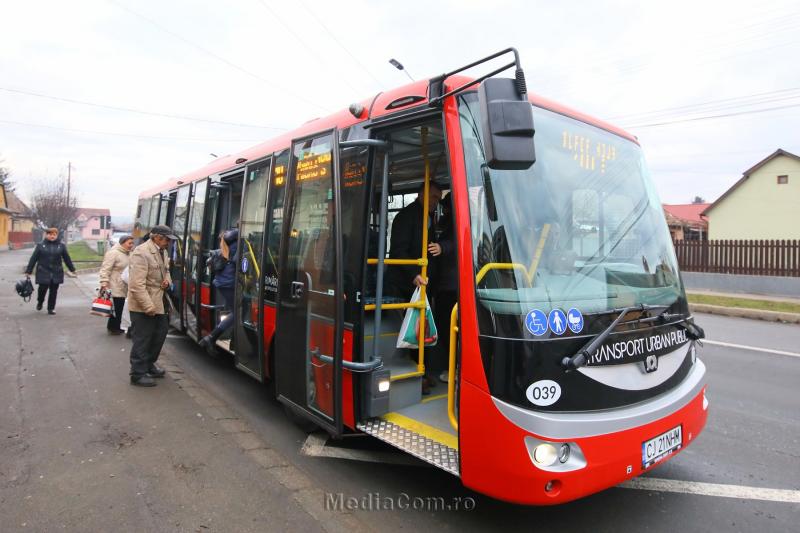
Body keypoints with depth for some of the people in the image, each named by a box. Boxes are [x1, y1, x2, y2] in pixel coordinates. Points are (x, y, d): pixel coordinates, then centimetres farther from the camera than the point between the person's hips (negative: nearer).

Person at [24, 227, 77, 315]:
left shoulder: (61, 245, 4)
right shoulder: (40, 245, 1)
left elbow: (67, 258, 11)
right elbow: (33, 258, 2)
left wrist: (72, 269, 15)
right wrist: (28, 271, 2)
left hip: (56, 273, 1)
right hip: (43, 272, -1)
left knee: (53, 291, 4)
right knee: (43, 288, -1)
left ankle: (51, 308, 15)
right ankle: (40, 302, 30)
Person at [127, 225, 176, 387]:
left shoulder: (160, 252, 10)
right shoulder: (141, 253, -20)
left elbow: (166, 270, 27)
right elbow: (136, 285, -25)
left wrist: (167, 279, 3)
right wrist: (148, 307, -25)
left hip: (157, 304, 10)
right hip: (143, 307, -10)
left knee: (159, 334, 19)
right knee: (142, 340, 0)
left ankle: (149, 365, 36)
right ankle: (138, 374, 13)